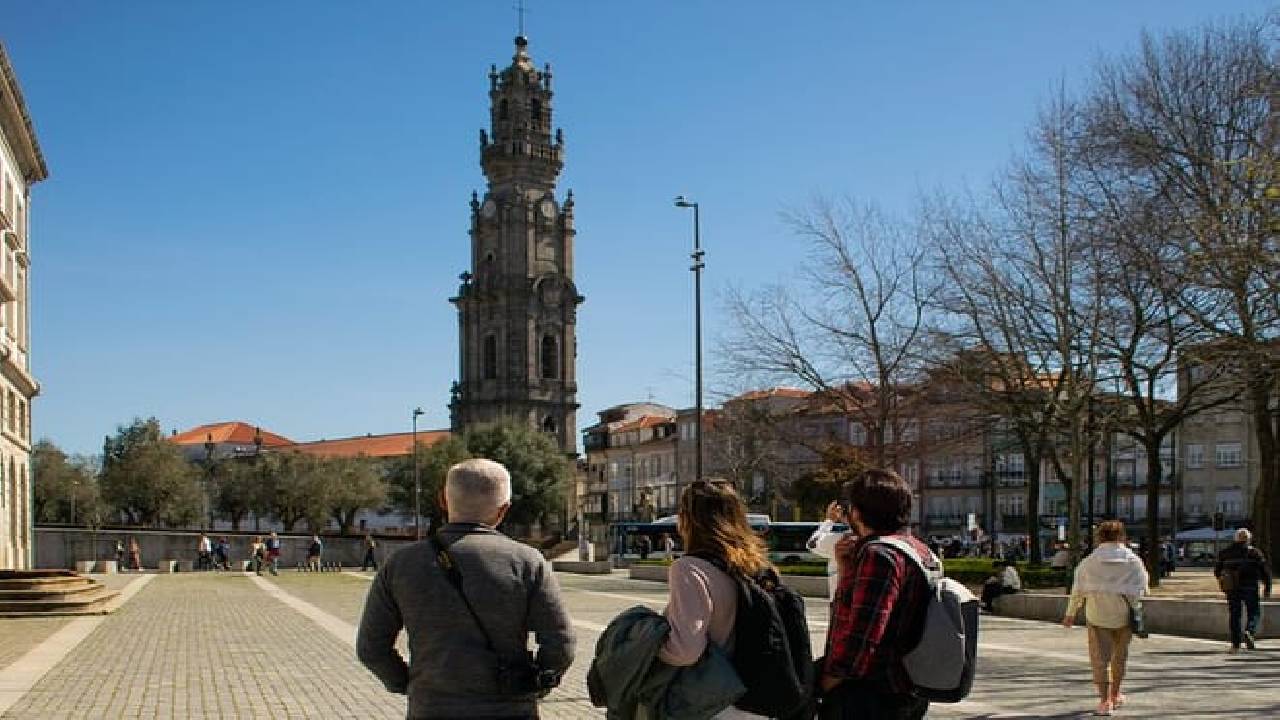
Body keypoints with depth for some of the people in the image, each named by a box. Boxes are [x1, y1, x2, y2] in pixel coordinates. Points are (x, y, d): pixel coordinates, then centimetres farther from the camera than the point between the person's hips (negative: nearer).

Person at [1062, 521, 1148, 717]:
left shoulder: (1089, 561, 1)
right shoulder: (1134, 561, 2)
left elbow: (1077, 589, 5)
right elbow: (1142, 587, -2)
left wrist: (1070, 614, 14)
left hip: (1097, 615, -1)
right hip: (1124, 614, 1)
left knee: (1100, 657, -1)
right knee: (1119, 656, 19)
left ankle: (1104, 701, -12)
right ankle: (1115, 695, 33)